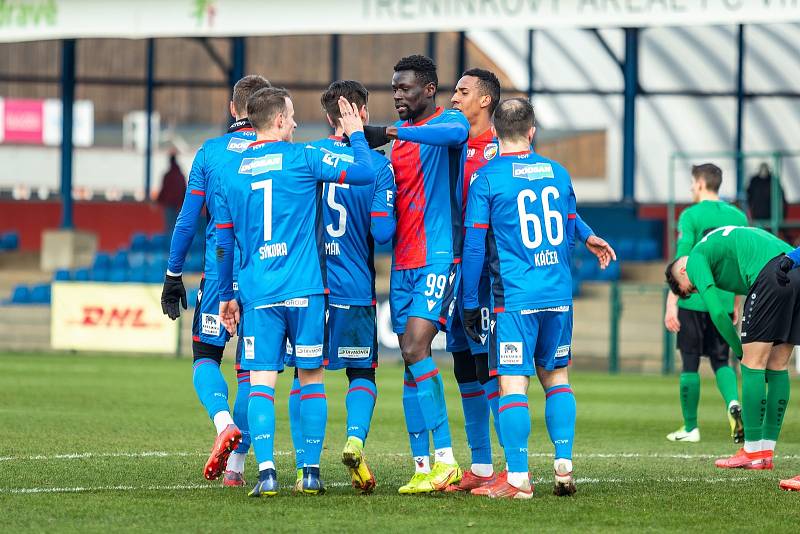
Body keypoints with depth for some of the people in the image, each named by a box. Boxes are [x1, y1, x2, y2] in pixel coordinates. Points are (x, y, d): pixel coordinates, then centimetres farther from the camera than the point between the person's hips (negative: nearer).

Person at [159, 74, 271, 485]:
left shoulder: (209, 153, 1)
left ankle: (224, 423, -18)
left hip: (219, 271, -1)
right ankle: (236, 465, 7)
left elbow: (188, 220, 2)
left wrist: (173, 276, 10)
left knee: (206, 357, 12)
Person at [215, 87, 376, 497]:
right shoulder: (303, 159, -3)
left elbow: (224, 241, 11)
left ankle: (266, 471, -13)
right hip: (305, 290, -2)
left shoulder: (231, 172, 7)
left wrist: (225, 295, 20)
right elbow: (366, 173, -2)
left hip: (258, 294, 2)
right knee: (311, 379, 9)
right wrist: (356, 135, 16)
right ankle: (311, 472, 8)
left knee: (261, 383, 0)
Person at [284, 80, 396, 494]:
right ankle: (355, 440, -12)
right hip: (355, 289, -1)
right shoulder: (378, 165, -6)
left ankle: (304, 466, 3)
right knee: (362, 374, 13)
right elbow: (382, 231, -12)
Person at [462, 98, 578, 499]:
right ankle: (564, 465, 12)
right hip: (559, 295, 5)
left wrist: (469, 303, 0)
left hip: (514, 297, -5)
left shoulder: (487, 177, -6)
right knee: (555, 376, 16)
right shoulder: (558, 173, 8)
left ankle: (518, 478, -7)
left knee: (513, 383, -4)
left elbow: (474, 245, -7)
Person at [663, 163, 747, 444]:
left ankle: (690, 427, 9)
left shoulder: (691, 216, -7)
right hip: (724, 303, 4)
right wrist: (736, 304, 20)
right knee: (720, 360, 12)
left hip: (694, 302, -4)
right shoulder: (737, 216, 8)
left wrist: (671, 304, -11)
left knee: (690, 363, 5)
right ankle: (733, 403, -16)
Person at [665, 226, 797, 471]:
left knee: (753, 364, 0)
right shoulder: (726, 239, 36)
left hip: (771, 276, -8)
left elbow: (717, 312, 0)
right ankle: (767, 452, 15)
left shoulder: (696, 259, 12)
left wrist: (741, 352, 11)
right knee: (777, 366, 12)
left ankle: (752, 453, 0)